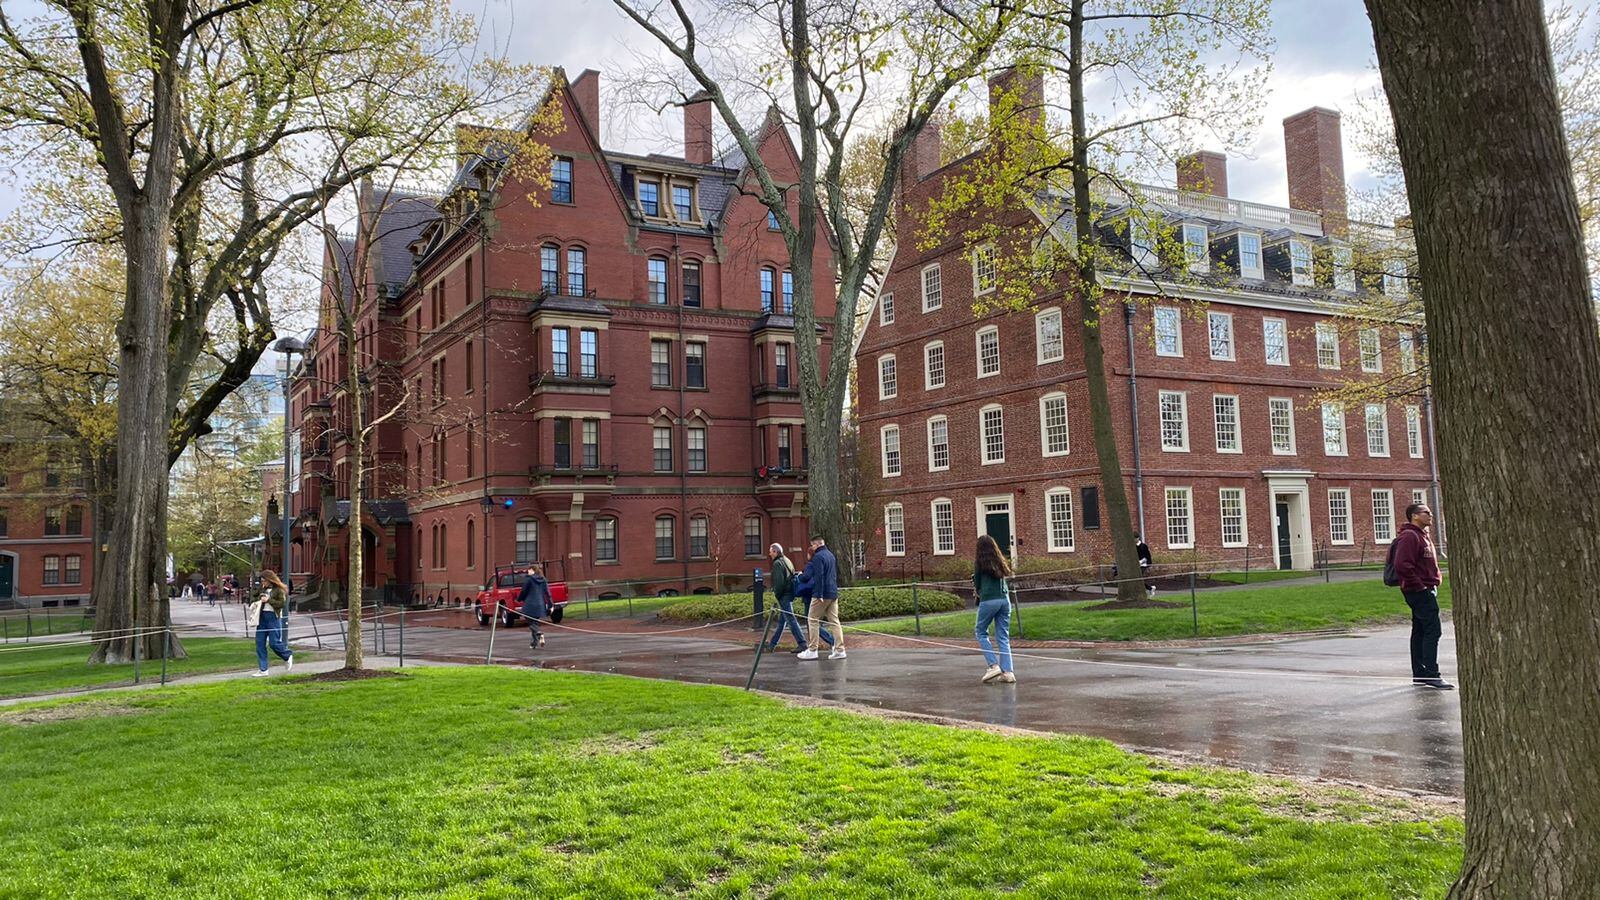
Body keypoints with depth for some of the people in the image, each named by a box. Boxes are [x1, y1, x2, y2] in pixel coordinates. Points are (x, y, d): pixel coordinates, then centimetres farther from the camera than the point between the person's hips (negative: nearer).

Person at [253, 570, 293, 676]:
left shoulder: (279, 590, -5)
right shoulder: (264, 589, 17)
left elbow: (283, 603, -13)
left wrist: (268, 600, -17)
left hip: (273, 617, -7)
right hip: (262, 616, 7)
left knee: (274, 643, -8)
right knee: (259, 643, 2)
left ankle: (288, 657, 21)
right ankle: (262, 669, 7)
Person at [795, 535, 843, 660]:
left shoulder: (818, 557, -12)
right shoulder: (831, 555, 16)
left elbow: (819, 577, -20)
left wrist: (819, 595, -21)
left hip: (822, 595, -8)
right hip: (833, 594, 8)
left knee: (813, 620, 1)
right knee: (834, 621, 7)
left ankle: (812, 650, 2)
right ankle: (839, 650, 2)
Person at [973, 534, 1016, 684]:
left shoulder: (980, 563, -1)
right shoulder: (1000, 562, 13)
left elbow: (977, 585, 4)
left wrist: (978, 591, 26)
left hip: (988, 600, -5)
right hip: (1004, 599, 5)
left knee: (981, 633, 11)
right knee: (1003, 637, 7)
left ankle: (994, 665, -2)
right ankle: (1008, 672, 0)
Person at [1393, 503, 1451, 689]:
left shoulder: (1423, 536, 18)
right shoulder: (1409, 537, -16)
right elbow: (1402, 566, -26)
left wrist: (1432, 584, 17)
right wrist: (1420, 586, -20)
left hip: (1427, 590, 11)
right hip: (1420, 591, -11)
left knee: (1420, 631, 12)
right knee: (1432, 630, -12)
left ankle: (1419, 674, 17)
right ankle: (1431, 675, -11)